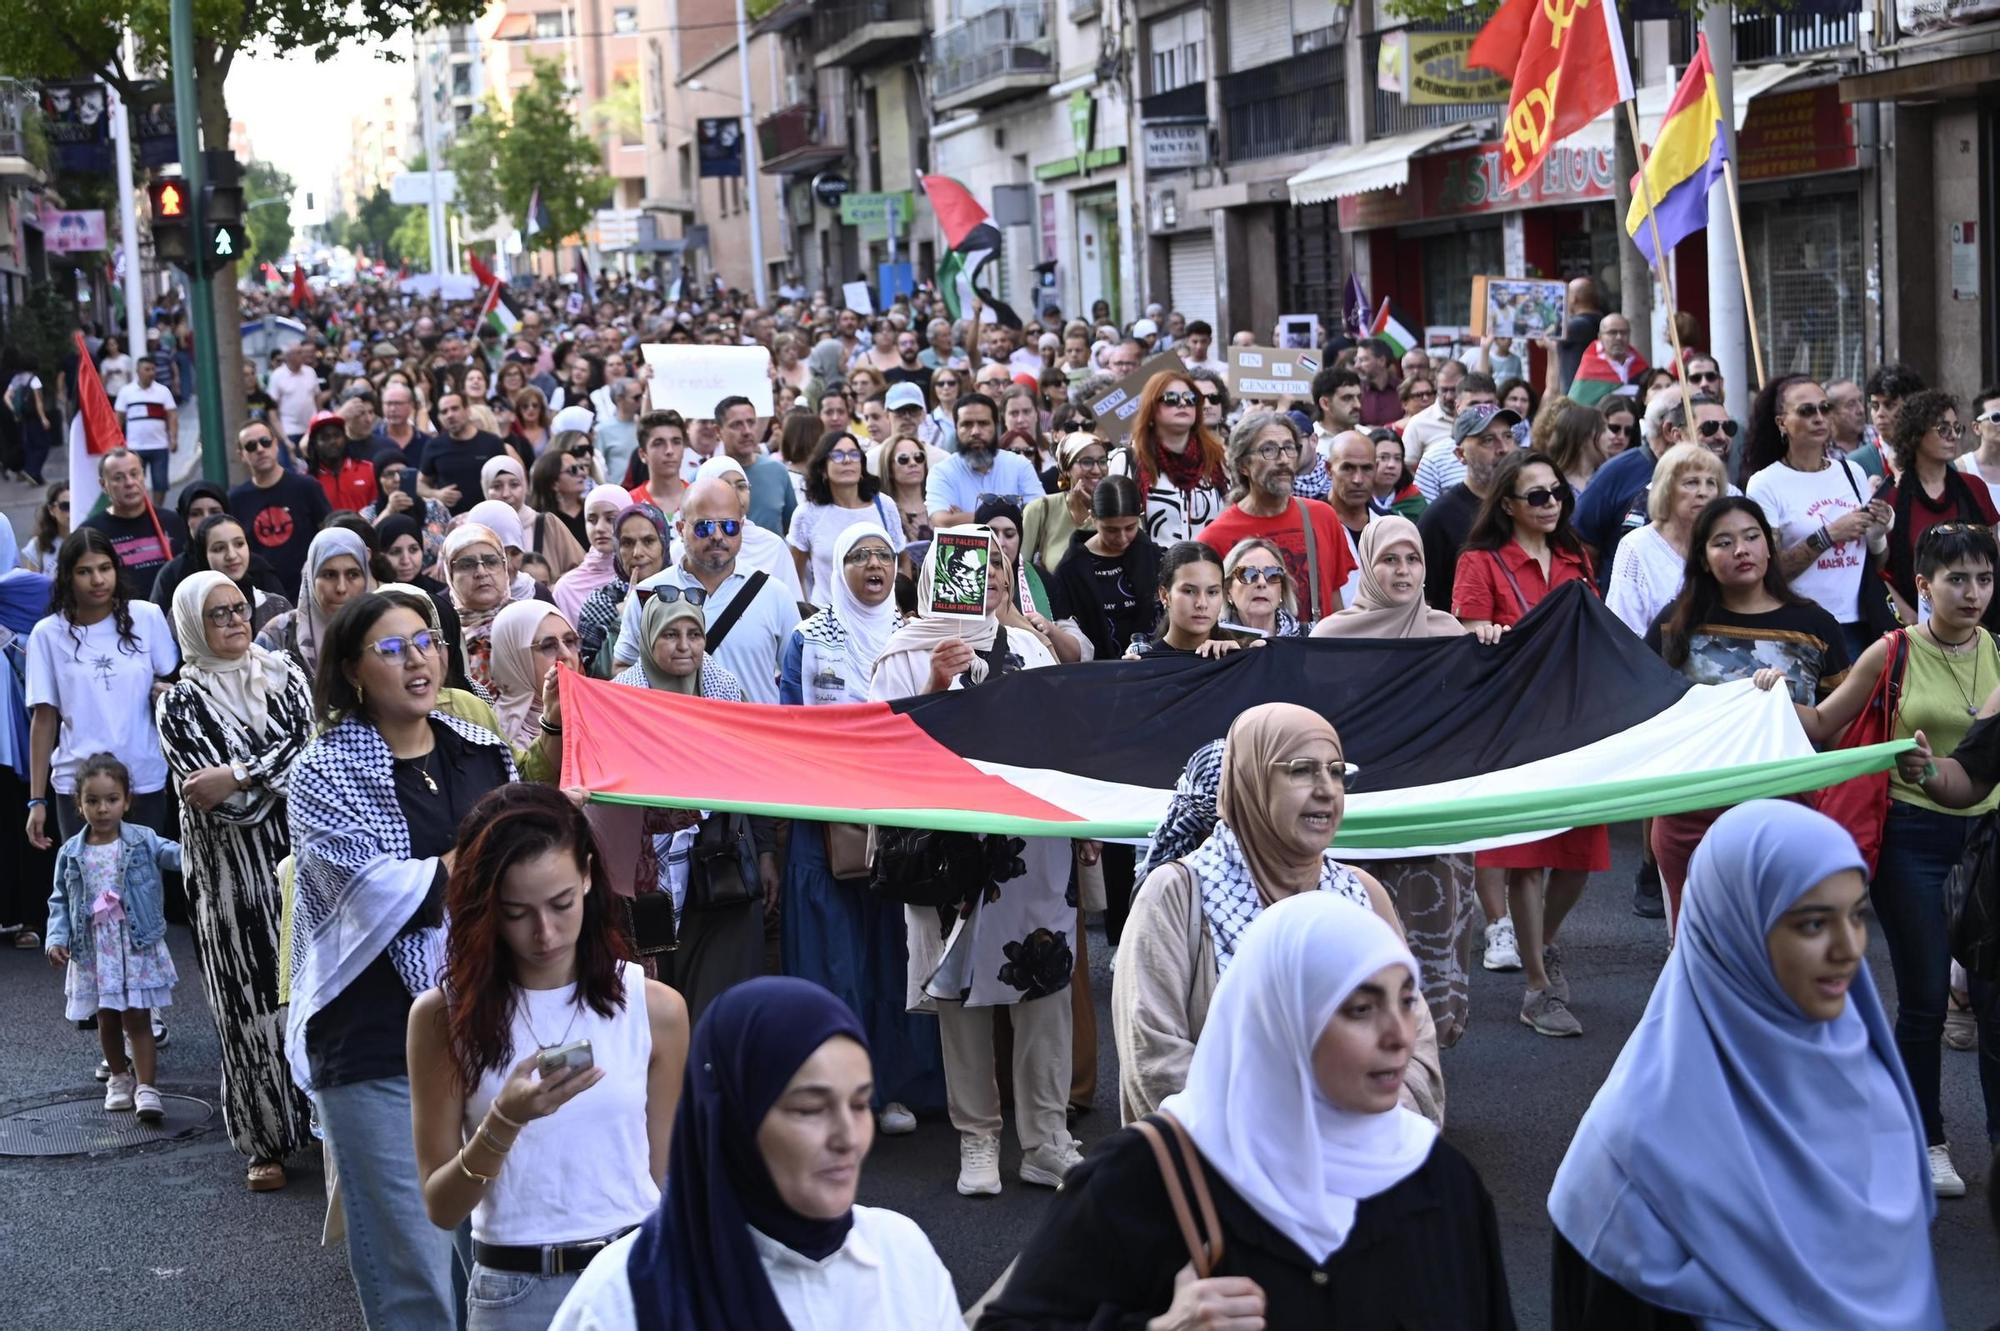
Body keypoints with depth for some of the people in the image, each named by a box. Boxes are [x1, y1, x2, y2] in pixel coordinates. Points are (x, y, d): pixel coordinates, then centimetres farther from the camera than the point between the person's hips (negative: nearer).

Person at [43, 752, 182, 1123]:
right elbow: (60, 901, 7)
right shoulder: (70, 853, 1)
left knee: (136, 1018, -3)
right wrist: (56, 938, -5)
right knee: (106, 1019, 14)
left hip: (137, 948, -3)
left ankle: (145, 1087, 1)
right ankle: (120, 1078, 33)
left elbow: (176, 855, -13)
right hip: (93, 951, 3)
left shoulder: (142, 841, -4)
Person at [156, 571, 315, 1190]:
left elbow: (311, 745, -6)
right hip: (233, 870, -2)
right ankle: (266, 1139, 8)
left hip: (300, 856, 3)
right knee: (253, 993, 0)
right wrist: (275, 773, -10)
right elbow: (208, 795, -10)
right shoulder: (180, 703, 1)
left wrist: (240, 776, -15)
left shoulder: (284, 676, 10)